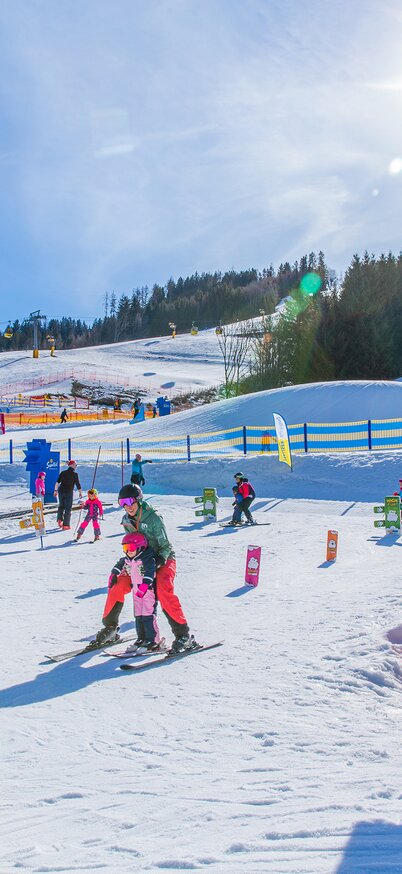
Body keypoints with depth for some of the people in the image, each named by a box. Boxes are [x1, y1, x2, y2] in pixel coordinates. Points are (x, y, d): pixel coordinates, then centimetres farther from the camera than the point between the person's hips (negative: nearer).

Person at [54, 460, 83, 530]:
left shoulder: (63, 473, 8)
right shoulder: (74, 474, -5)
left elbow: (57, 482, 5)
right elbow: (78, 484, -3)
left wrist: (55, 490, 11)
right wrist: (80, 493, 9)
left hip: (61, 491, 4)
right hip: (69, 493, -4)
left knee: (61, 506, 20)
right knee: (68, 509, 3)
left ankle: (59, 520, 0)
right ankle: (65, 525, 3)